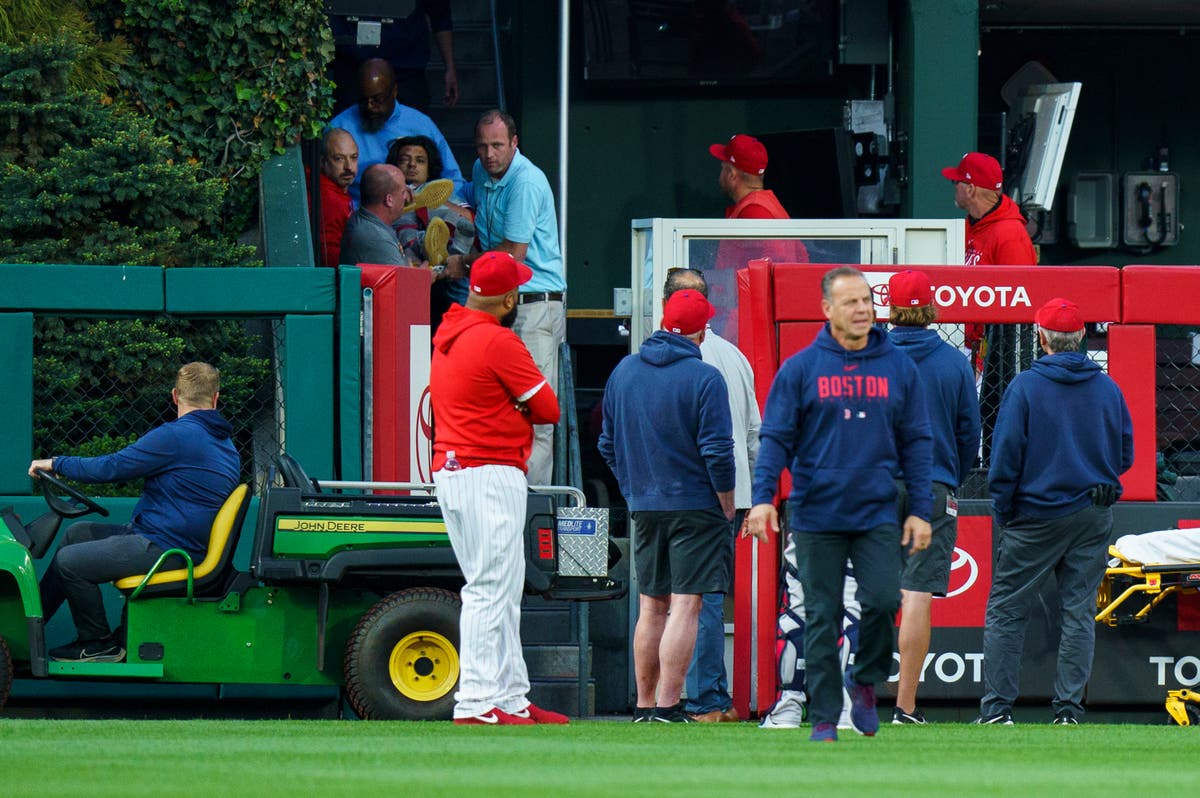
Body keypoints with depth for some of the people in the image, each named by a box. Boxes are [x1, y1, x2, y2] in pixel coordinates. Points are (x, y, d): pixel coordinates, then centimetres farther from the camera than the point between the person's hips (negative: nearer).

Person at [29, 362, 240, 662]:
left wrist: (55, 464, -2)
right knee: (77, 533, 20)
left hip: (163, 550, -10)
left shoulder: (176, 436, -18)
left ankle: (100, 645, 0)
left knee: (69, 562, -14)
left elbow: (112, 467, -16)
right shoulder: (225, 445, 13)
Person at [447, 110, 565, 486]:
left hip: (536, 302, -9)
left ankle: (533, 494, -13)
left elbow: (514, 253, -16)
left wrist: (464, 264, -3)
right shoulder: (482, 173, 13)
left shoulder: (527, 182, -15)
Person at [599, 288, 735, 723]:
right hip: (696, 508, -6)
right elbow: (717, 452, -14)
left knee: (651, 607, 13)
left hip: (644, 508, 6)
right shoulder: (704, 378, -12)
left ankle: (644, 704, 14)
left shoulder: (623, 372, 6)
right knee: (685, 606, -5)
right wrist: (727, 507, -3)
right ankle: (667, 706, -11)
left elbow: (608, 446, 13)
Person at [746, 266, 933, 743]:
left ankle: (865, 679, 13)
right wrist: (763, 497, -12)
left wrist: (920, 510, 5)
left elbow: (916, 442, 11)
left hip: (878, 514, 1)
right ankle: (823, 718, 9)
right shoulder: (801, 368, 2)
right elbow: (776, 436, 1)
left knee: (884, 599, -14)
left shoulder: (898, 368, 8)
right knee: (821, 617, 2)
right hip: (816, 515, -1)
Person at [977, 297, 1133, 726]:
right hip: (1093, 520, 4)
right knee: (1078, 613, 7)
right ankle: (1069, 709, 4)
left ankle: (996, 708, 0)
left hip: (1038, 512, -4)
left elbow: (1005, 456, -9)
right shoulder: (1108, 388, 3)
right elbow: (1125, 454, 9)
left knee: (1006, 610, 3)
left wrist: (1003, 512, 0)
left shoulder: (1025, 386, -9)